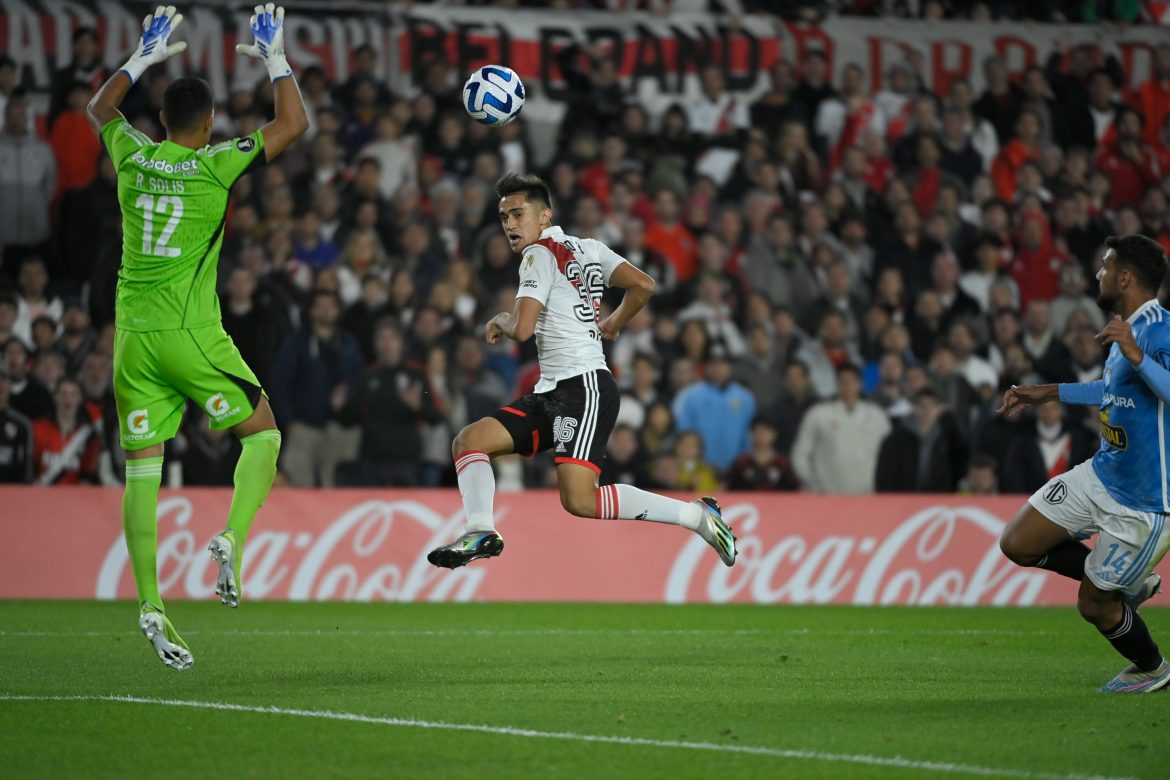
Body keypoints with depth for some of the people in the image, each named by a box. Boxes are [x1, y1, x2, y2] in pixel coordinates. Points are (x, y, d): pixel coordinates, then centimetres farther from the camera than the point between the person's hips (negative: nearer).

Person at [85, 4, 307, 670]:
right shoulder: (215, 166, -7)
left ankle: (151, 604, -3)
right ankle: (233, 540, -11)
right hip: (192, 335, -4)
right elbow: (294, 123, 1)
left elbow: (99, 108, 28)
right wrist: (275, 57, 12)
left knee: (143, 470, 4)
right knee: (263, 433, 12)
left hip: (133, 335, 4)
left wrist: (145, 57, 34)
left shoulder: (133, 157, 5)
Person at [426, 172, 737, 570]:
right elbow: (643, 286, 9)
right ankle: (480, 533, -13)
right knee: (468, 441, 4)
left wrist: (500, 320, 6)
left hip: (584, 388, -10)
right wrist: (612, 325, 25)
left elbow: (522, 328, -15)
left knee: (579, 500, -21)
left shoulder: (540, 254, -7)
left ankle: (698, 515, -12)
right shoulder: (587, 247, 17)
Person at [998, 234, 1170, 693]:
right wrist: (1050, 394, 31)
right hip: (1102, 477, 9)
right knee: (1017, 545, 5)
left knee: (1093, 605, 3)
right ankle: (1131, 583, 20)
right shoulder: (1126, 329, 7)